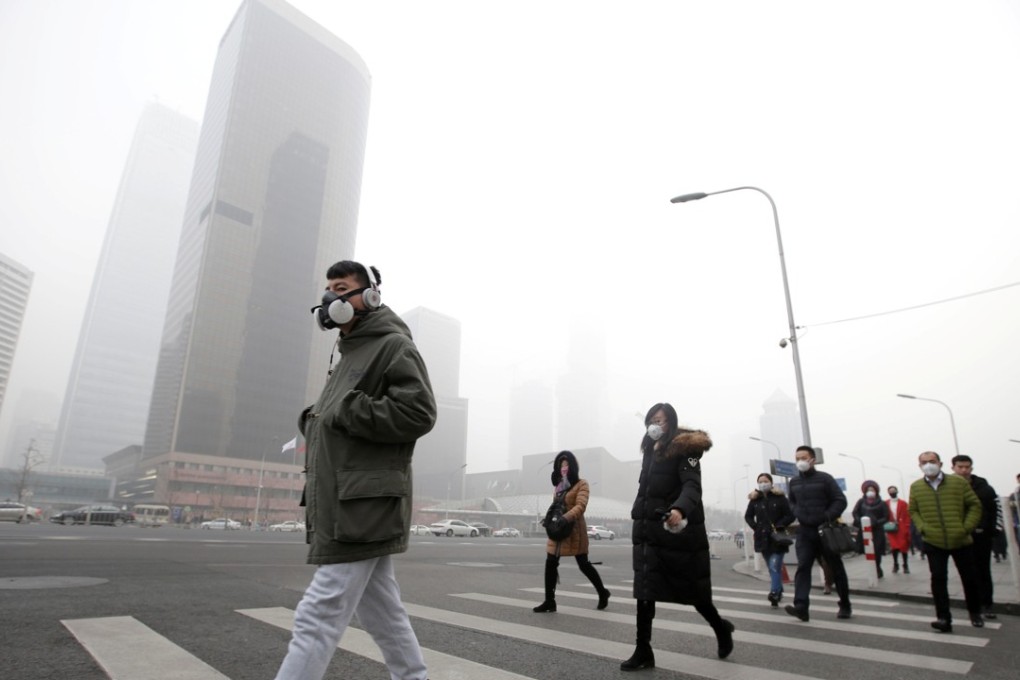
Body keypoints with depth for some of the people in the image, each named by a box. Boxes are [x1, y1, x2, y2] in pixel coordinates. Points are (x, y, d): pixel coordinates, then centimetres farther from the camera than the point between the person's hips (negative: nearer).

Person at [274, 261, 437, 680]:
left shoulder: (393, 345, -5)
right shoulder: (349, 354, 23)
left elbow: (417, 413, -17)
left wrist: (345, 411, -15)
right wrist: (313, 421, 6)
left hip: (364, 508, -9)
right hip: (344, 508, 9)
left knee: (317, 619, -7)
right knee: (383, 614, 15)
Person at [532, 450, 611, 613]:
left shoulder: (581, 484, -6)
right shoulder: (558, 485, 15)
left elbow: (580, 506, -19)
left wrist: (564, 519, -31)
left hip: (574, 530, -6)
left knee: (583, 565, 2)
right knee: (550, 564, 0)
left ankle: (602, 593, 23)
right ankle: (549, 601, 7)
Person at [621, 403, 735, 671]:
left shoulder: (684, 450, -9)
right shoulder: (650, 451, 13)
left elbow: (692, 486, -24)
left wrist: (680, 509, -43)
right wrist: (638, 518, 16)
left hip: (679, 531, -6)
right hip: (649, 531, 6)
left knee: (692, 590, 8)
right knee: (644, 591, 1)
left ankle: (721, 628, 37)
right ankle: (643, 652, 8)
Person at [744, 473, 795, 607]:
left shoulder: (780, 497, -4)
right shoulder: (754, 499, 5)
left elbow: (790, 515, -4)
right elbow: (748, 516, 14)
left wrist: (778, 526, -14)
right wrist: (756, 527, -1)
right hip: (763, 538, 4)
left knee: (775, 566, -14)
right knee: (772, 568, 14)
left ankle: (775, 593, -17)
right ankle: (779, 591, 28)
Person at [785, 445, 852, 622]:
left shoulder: (824, 478, -5)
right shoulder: (793, 482, 10)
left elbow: (841, 500, -7)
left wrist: (828, 517, -16)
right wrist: (797, 514, 5)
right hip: (804, 531, 3)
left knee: (836, 568, 10)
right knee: (802, 567, -10)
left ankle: (845, 605, 27)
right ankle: (801, 606, -18)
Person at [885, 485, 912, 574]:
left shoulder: (903, 503, 0)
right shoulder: (886, 504, 4)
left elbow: (907, 516, -3)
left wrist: (907, 528, -9)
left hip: (902, 529, -1)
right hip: (891, 529, 1)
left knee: (904, 547, 5)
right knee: (894, 547, -1)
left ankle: (905, 565, 19)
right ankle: (895, 565, 14)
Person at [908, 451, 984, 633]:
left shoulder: (958, 482, -5)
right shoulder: (916, 487, 0)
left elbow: (975, 505, 0)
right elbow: (913, 511, 8)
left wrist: (967, 527, -9)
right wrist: (922, 528, -6)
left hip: (961, 541, 0)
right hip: (933, 542, 0)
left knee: (969, 577, 14)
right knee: (938, 579, -5)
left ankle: (975, 613, 37)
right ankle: (943, 618, 0)